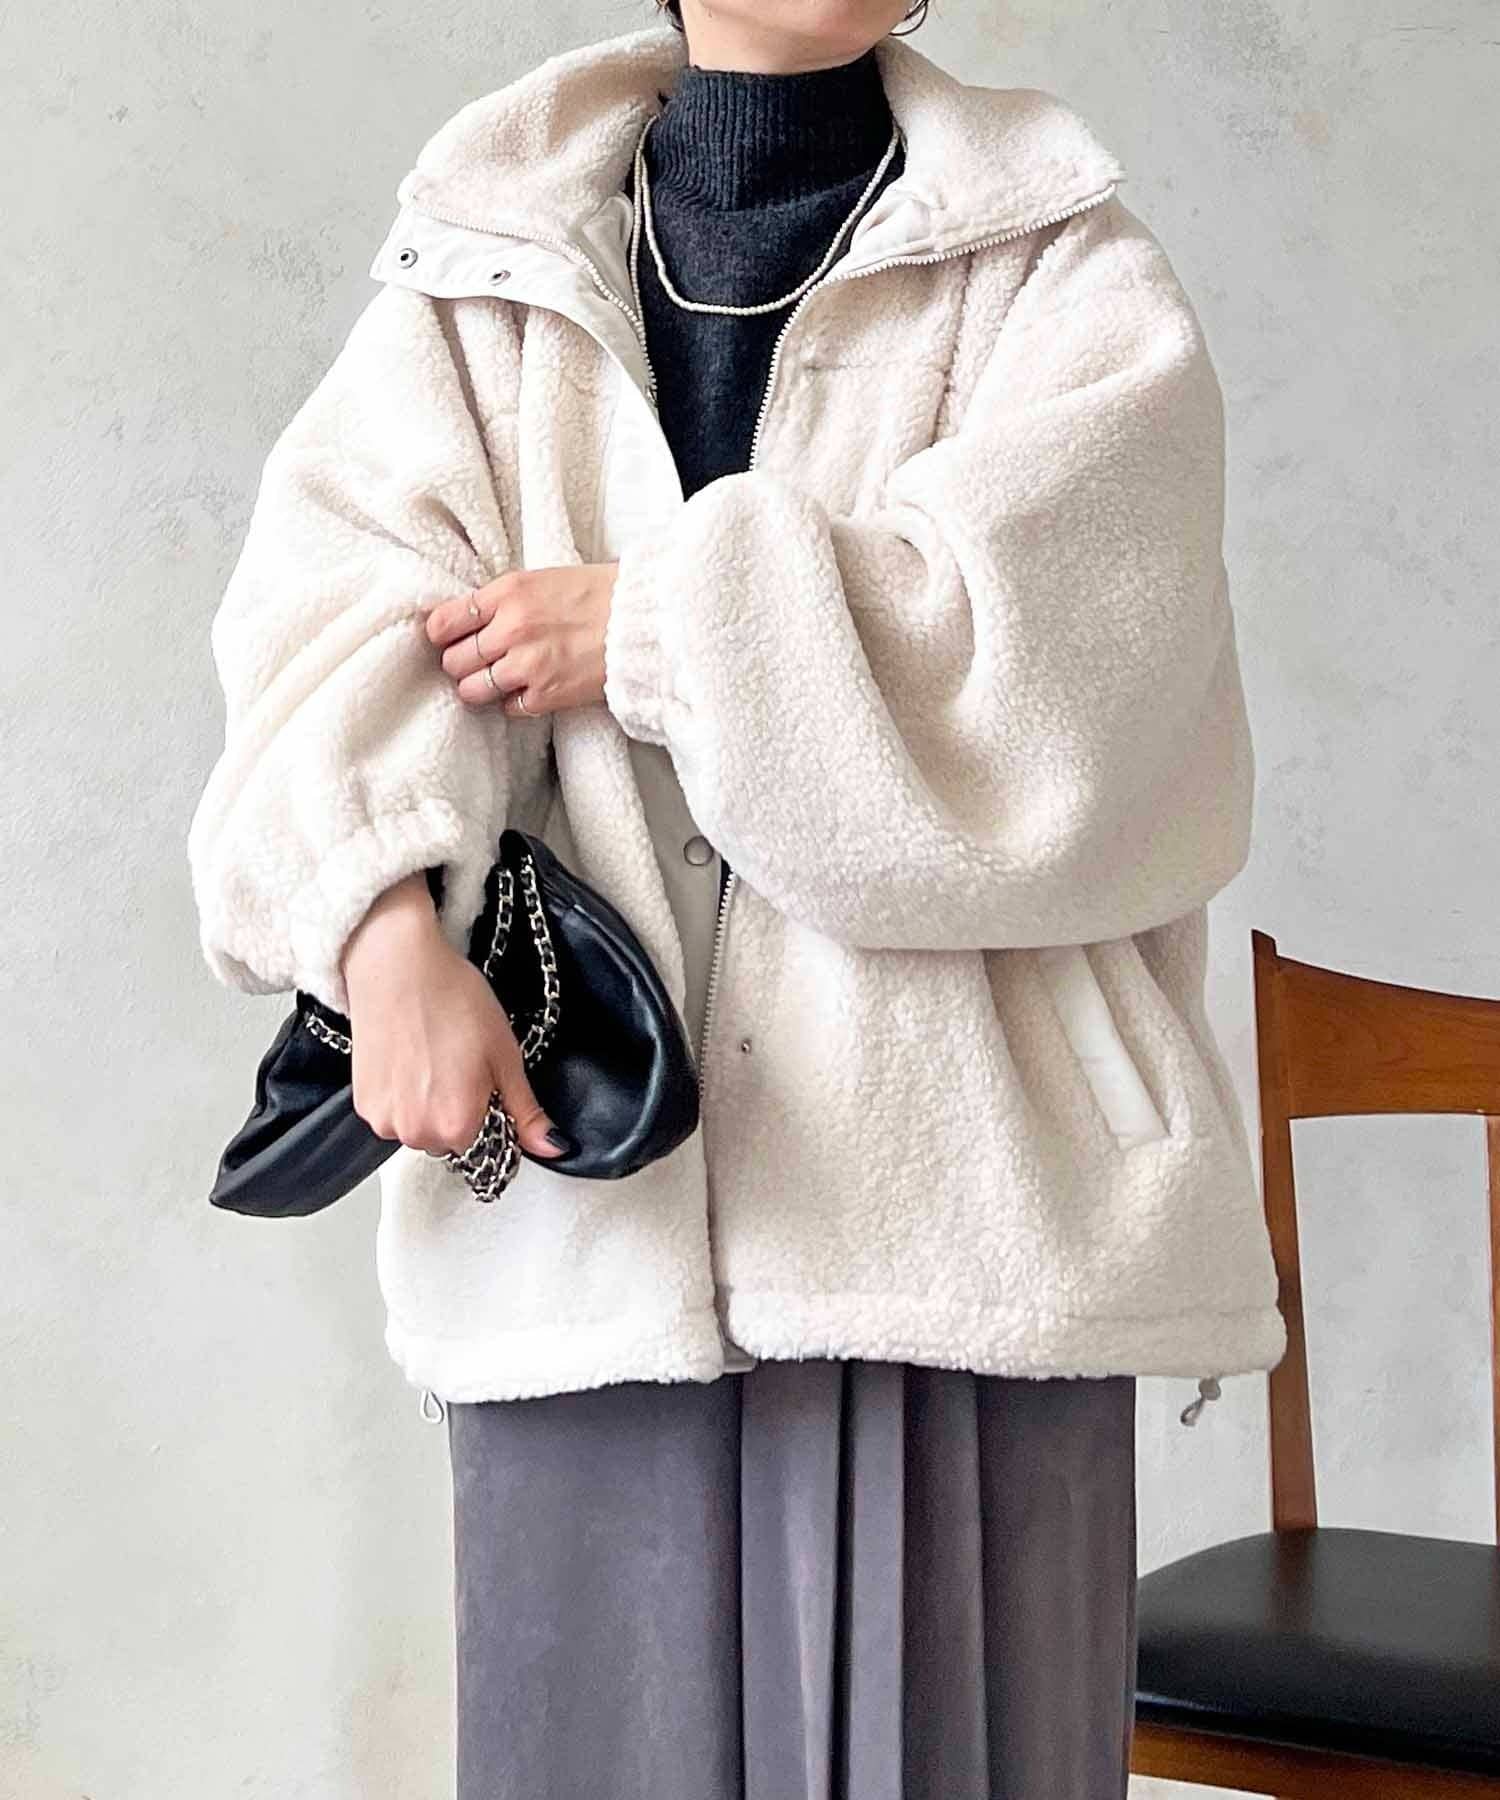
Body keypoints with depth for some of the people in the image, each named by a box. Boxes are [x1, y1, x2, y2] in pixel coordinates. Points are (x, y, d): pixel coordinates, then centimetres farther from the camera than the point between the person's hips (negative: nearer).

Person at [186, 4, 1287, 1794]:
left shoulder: (1058, 269, 8)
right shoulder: (484, 271, 12)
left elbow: (1051, 628, -9)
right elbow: (344, 594, -4)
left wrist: (651, 628, -11)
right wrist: (386, 923, -22)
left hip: (948, 1164, -1)